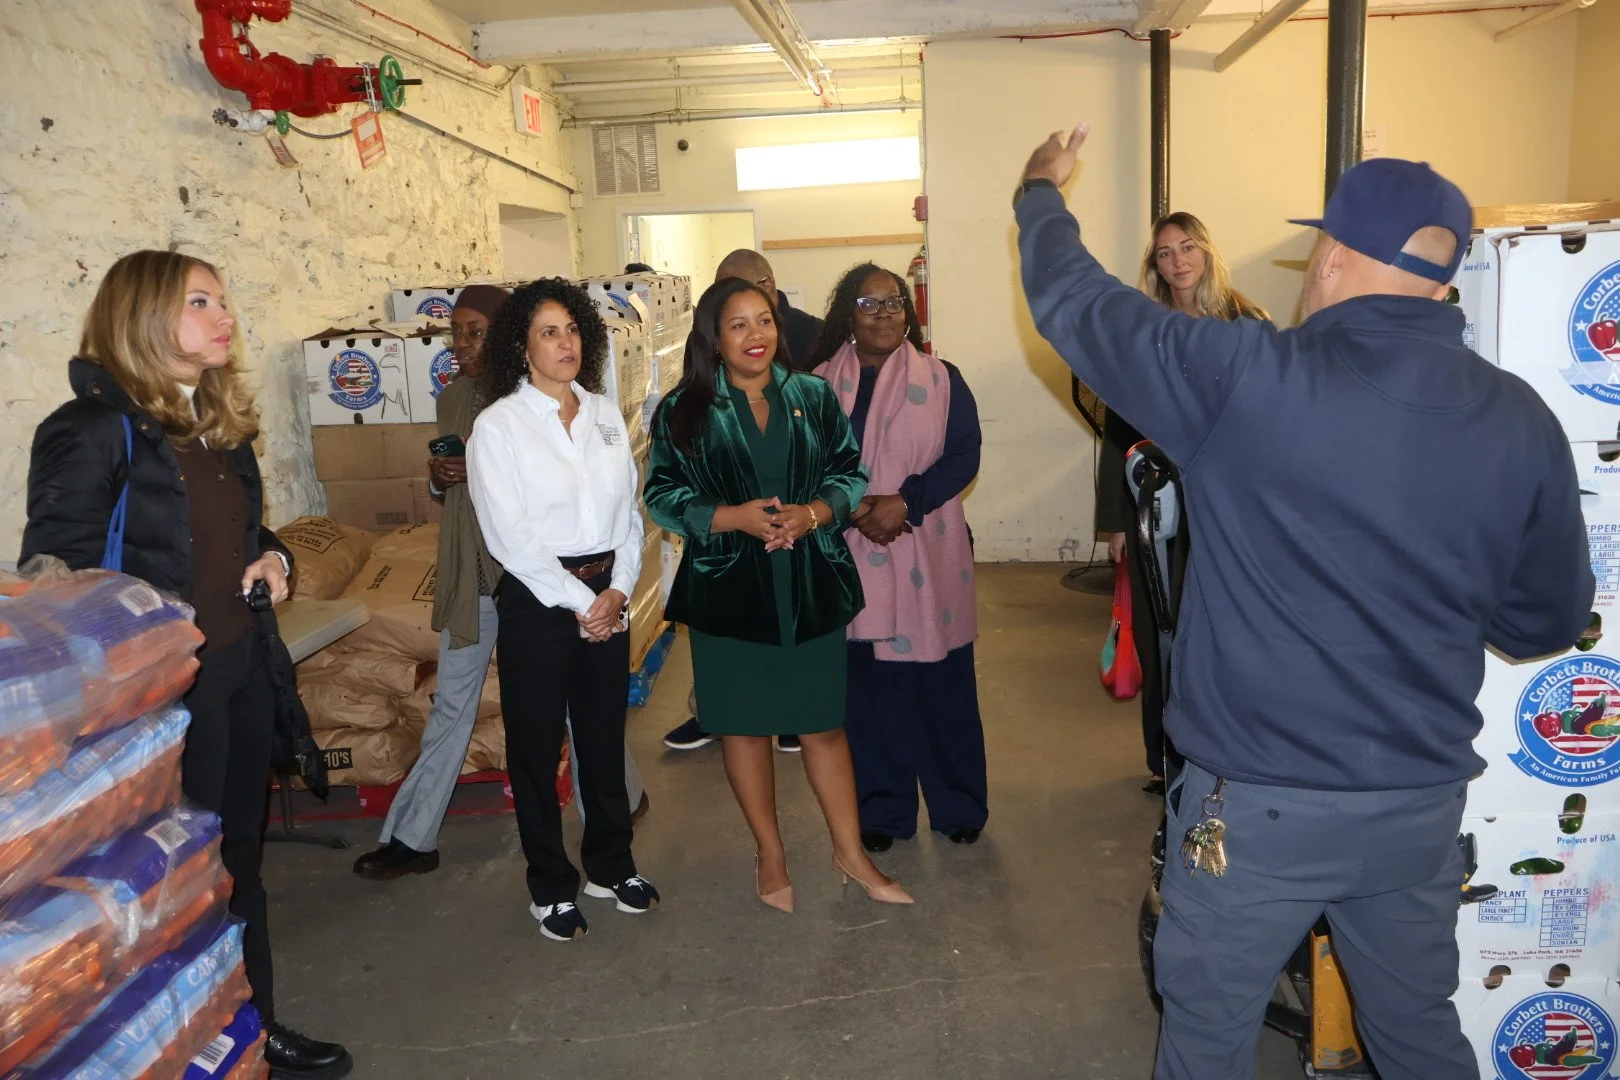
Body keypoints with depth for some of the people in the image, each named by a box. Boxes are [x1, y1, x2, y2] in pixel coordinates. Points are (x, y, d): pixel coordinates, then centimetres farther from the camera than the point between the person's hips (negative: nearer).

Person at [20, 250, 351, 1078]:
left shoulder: (218, 422, 10)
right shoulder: (92, 429, -15)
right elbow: (57, 571, -17)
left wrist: (273, 558, 2)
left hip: (243, 668, 8)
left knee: (242, 856, 18)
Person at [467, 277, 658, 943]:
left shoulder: (605, 414, 7)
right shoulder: (497, 425, -8)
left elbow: (629, 510, 6)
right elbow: (509, 535, -13)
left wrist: (618, 589, -6)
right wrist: (578, 601, -13)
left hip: (609, 594, 5)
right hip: (538, 600, -4)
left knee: (605, 735, 15)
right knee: (537, 745, 7)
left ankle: (610, 866, 33)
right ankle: (551, 887, 24)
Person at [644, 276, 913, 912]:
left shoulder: (812, 397, 4)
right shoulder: (685, 411, -1)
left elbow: (851, 474, 5)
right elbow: (663, 495, -3)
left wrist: (812, 513, -15)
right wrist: (734, 517, -17)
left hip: (812, 584, 1)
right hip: (728, 590, -1)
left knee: (823, 722, 10)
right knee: (744, 724, 10)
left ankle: (850, 852, 27)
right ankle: (769, 853, 30)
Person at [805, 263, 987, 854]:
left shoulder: (941, 379, 4)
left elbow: (964, 455, -3)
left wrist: (904, 503, -16)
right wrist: (852, 510, -15)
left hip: (928, 557, 0)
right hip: (851, 557, 1)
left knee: (941, 681, 4)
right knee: (867, 684, 5)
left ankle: (959, 805, 23)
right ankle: (882, 810, 22)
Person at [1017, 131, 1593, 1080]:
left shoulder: (1243, 376, -19)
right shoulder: (1522, 420, -5)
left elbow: (1076, 305, -6)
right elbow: (1549, 619, 5)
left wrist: (1044, 193, 13)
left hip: (1260, 798, -4)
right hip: (1424, 798, 5)